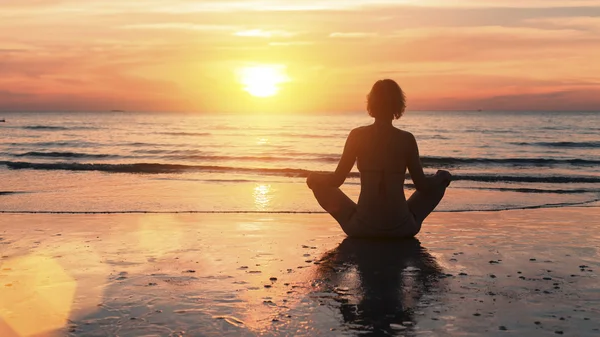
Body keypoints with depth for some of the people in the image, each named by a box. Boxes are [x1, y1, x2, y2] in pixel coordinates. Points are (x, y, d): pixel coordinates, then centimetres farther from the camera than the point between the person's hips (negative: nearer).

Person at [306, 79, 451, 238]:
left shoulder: (357, 135, -4)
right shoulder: (407, 139, -4)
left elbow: (336, 180, -2)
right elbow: (422, 186, 1)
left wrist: (313, 177, 19)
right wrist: (443, 176, 23)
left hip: (361, 229, -1)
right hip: (401, 229, 1)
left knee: (315, 180, 20)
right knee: (443, 177, 24)